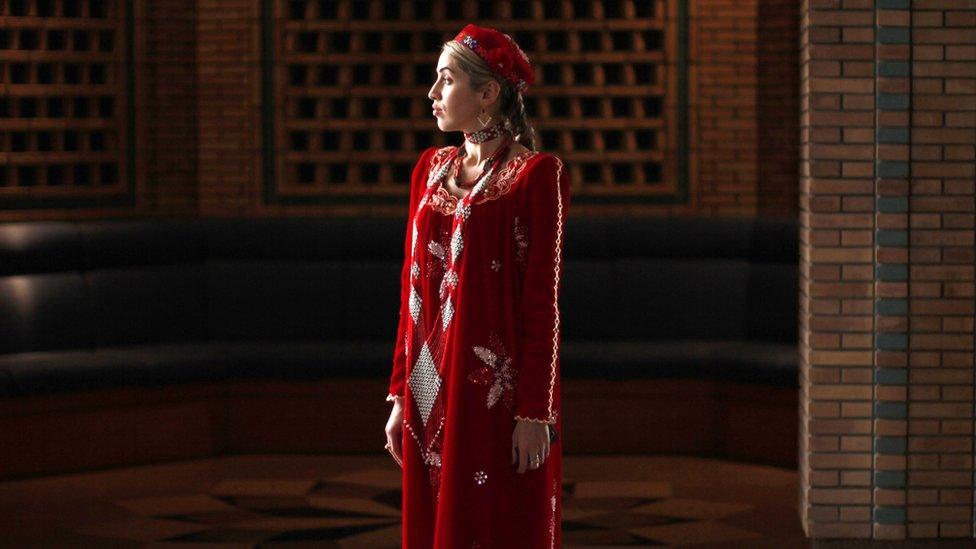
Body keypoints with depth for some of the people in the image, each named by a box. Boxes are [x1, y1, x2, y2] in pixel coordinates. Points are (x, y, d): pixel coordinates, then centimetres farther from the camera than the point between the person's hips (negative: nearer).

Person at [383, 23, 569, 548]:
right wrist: (400, 394, 10)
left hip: (496, 396, -6)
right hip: (432, 394, 6)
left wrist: (534, 412, -14)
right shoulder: (431, 169, 12)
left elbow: (543, 302, -11)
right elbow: (413, 292, 13)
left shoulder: (535, 174, -8)